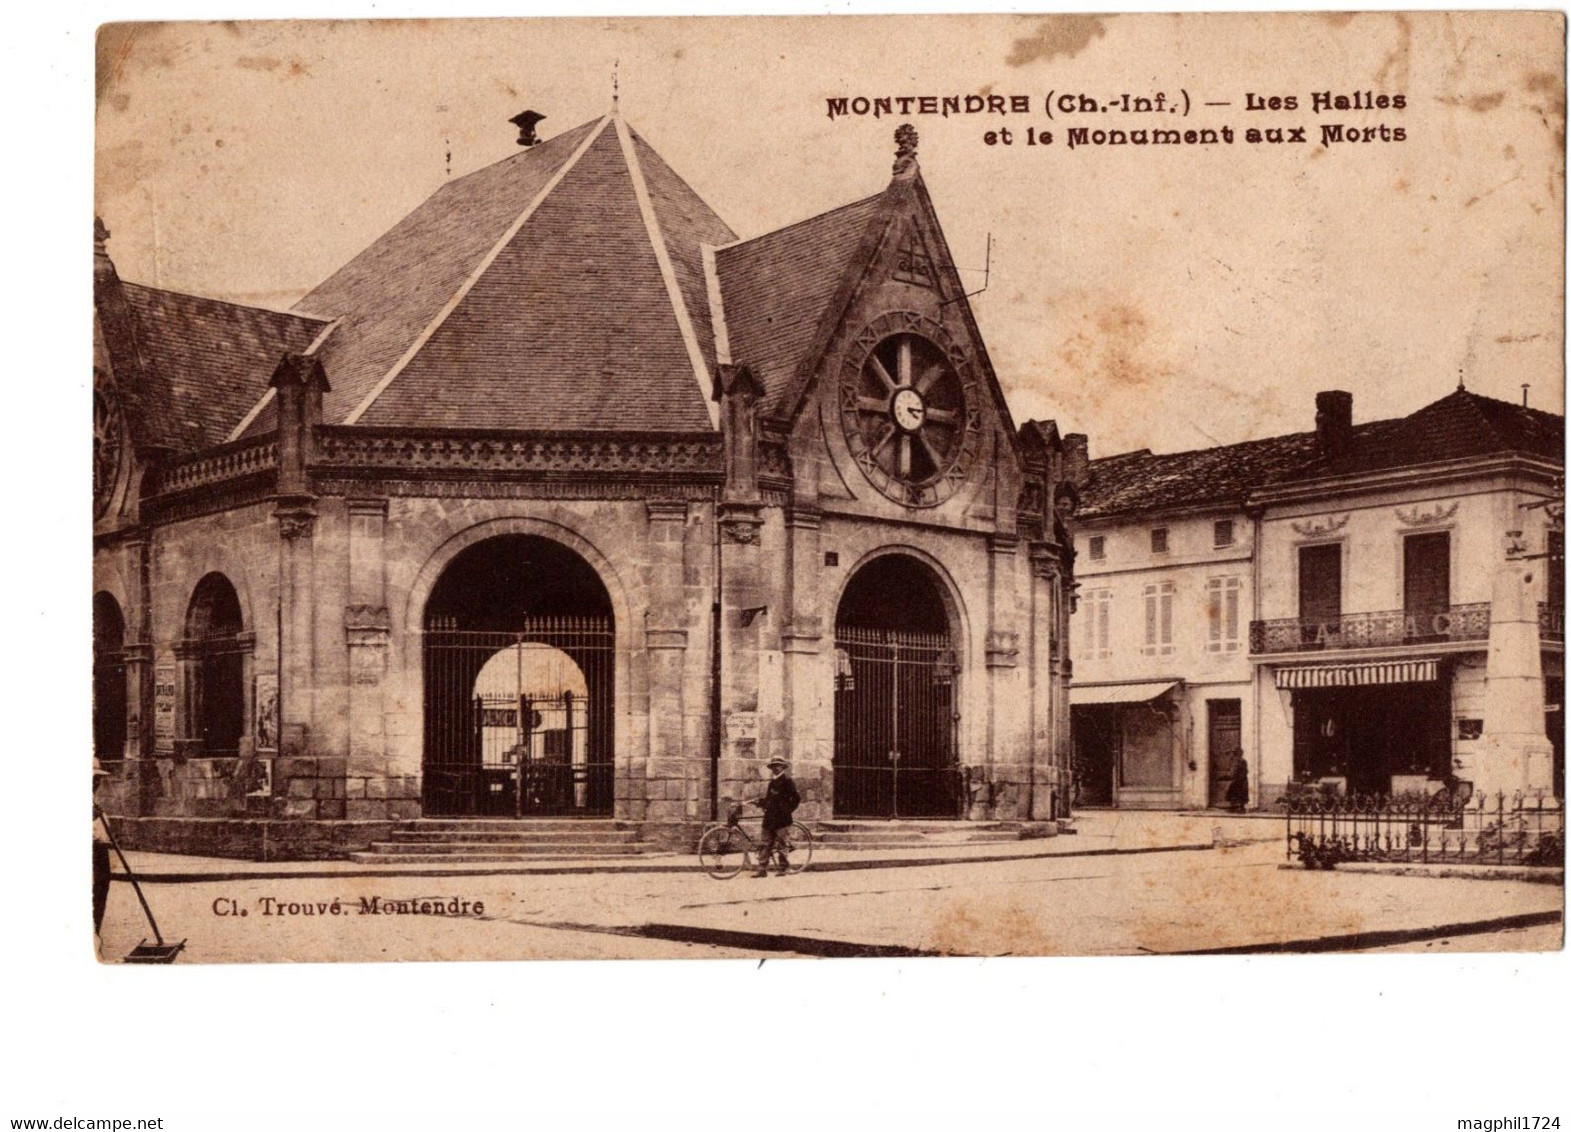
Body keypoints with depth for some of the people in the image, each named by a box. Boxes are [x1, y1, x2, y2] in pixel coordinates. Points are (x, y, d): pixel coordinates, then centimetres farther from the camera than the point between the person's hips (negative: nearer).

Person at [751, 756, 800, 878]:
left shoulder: (787, 781, -5)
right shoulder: (772, 782, 18)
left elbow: (796, 798, -8)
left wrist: (788, 810, -7)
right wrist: (759, 802, 9)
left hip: (781, 818, -7)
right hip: (769, 818, 7)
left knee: (781, 844, -3)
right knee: (765, 844, 3)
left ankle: (783, 869, 5)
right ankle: (762, 869, 4)